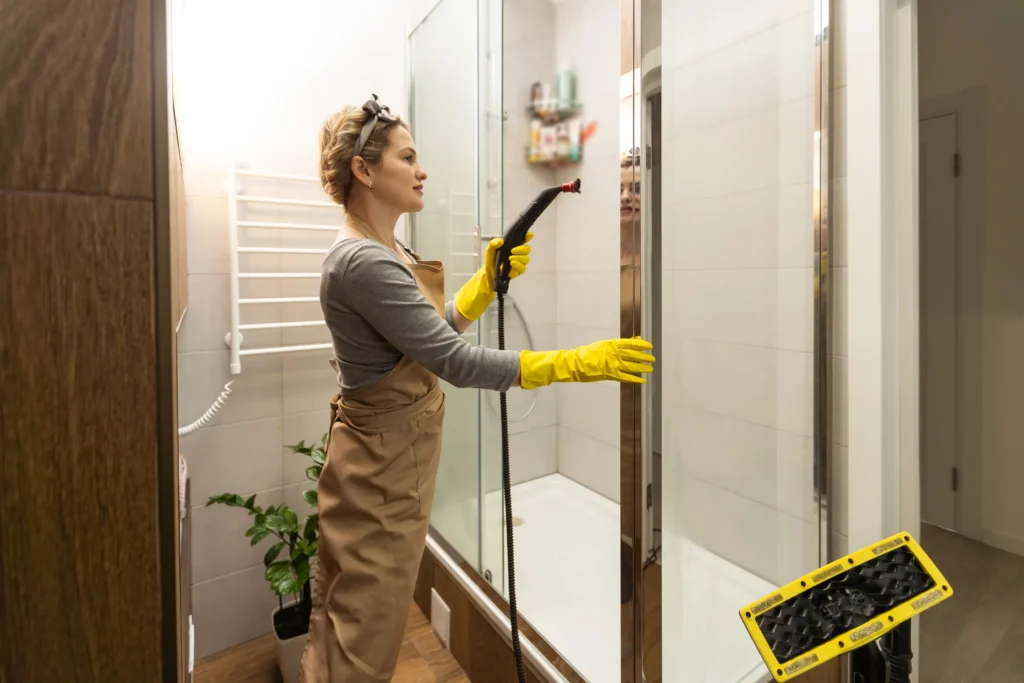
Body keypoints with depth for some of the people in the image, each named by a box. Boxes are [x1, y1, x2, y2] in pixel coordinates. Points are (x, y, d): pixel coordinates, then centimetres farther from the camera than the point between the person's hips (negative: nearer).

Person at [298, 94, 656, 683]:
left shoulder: (387, 249, 8)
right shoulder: (363, 262, -23)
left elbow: (438, 328, 13)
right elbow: (458, 363, -28)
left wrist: (490, 280, -1)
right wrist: (578, 362, -26)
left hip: (401, 448, 9)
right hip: (383, 461, -9)